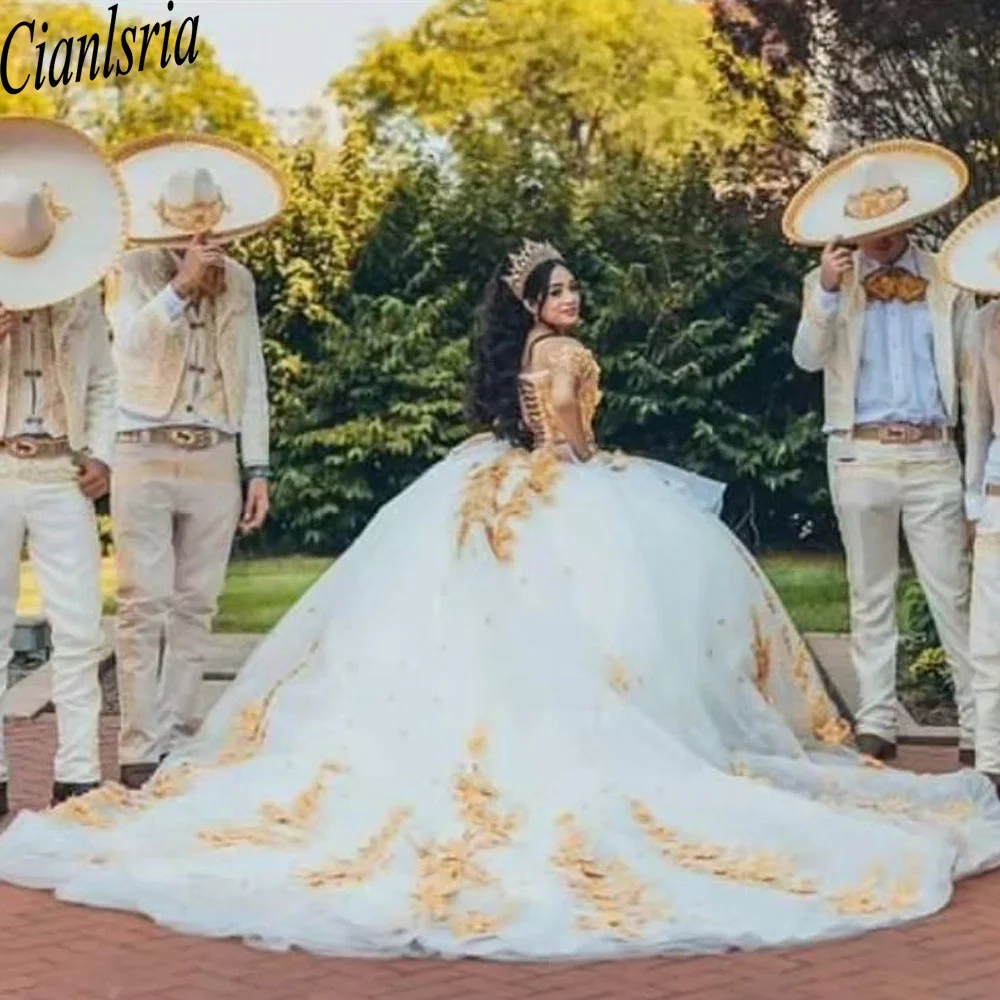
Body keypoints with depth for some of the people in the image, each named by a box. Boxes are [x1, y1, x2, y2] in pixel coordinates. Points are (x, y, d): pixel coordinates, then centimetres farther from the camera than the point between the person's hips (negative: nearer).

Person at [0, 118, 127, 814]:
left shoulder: (81, 298, 7)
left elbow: (104, 382, 14)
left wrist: (102, 455, 0)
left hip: (63, 478, 1)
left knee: (79, 631, -3)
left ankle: (78, 776, 2)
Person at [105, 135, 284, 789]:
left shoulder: (239, 280, 12)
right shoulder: (135, 270, 1)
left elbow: (252, 380, 13)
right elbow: (131, 342, -16)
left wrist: (257, 468, 10)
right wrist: (181, 286, -23)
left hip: (214, 458, 3)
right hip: (146, 455, -3)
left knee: (195, 608, 4)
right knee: (145, 605, -7)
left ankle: (179, 743, 9)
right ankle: (141, 750, -5)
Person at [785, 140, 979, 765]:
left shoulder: (946, 281, 6)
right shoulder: (829, 282, 6)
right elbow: (807, 358, -8)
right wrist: (828, 293, -22)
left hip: (932, 456, 0)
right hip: (861, 456, 1)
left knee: (954, 594, -1)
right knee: (871, 597, 7)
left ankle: (978, 727, 3)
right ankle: (876, 724, 12)